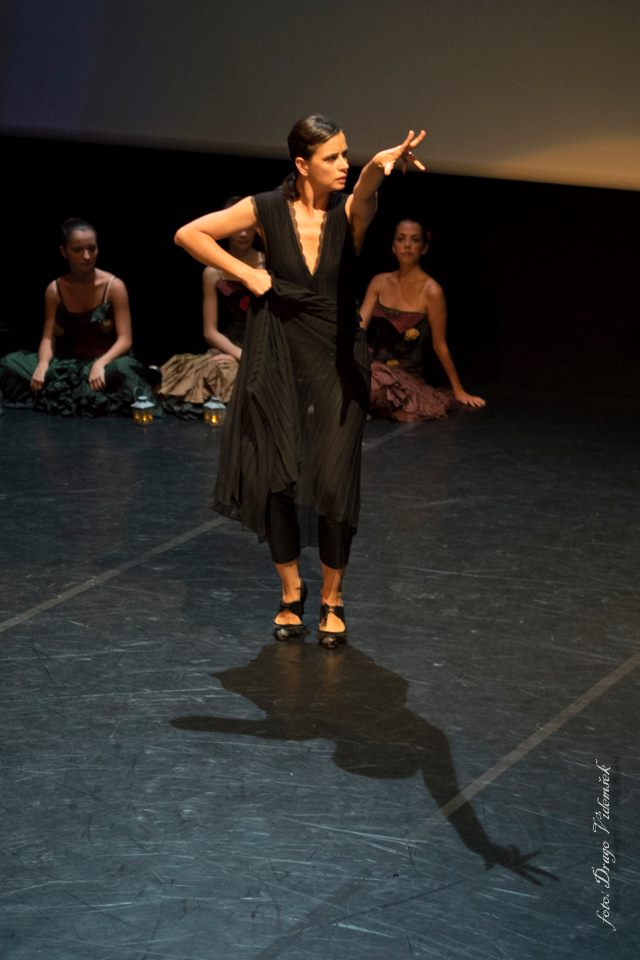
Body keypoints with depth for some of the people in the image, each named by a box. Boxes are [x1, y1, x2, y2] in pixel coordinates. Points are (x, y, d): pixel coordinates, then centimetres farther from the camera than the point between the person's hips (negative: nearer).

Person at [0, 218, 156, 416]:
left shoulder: (114, 286, -9)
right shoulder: (54, 290, 1)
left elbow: (124, 340, -12)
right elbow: (48, 338, -1)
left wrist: (100, 363, -31)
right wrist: (43, 365, -24)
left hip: (105, 361, -2)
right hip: (68, 364, 3)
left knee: (122, 369, -40)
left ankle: (59, 396, -16)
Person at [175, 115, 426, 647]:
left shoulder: (348, 209, -7)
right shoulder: (268, 209, -6)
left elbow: (363, 190, -33)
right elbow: (189, 233, 2)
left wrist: (380, 165, -55)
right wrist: (245, 272, -4)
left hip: (337, 360, 0)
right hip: (278, 358, 1)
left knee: (334, 482, -4)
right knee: (276, 479, 2)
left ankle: (332, 598, 15)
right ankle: (291, 589, 23)